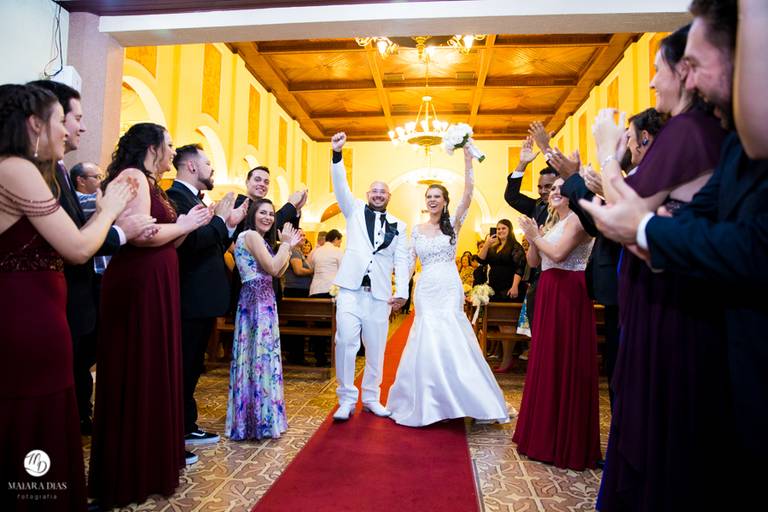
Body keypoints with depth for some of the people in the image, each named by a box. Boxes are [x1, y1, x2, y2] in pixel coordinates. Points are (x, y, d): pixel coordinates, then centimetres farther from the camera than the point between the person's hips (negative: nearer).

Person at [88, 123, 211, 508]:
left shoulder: (149, 183, 19)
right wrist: (184, 225, -10)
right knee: (137, 373, 0)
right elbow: (140, 234, -23)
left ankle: (151, 456, 28)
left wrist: (187, 224, 6)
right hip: (138, 286, -10)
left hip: (154, 285, 10)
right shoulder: (133, 176, -10)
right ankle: (130, 472, 16)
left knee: (154, 370, 15)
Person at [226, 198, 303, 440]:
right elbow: (273, 268, -18)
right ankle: (261, 418, 5)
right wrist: (285, 243, -7)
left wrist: (289, 246, 11)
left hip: (260, 300, 11)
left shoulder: (257, 238, 20)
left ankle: (252, 417, 25)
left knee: (256, 355, 14)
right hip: (257, 301, -11)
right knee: (260, 355, -5)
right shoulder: (251, 235, -11)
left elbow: (278, 273, 15)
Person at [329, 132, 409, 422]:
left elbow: (401, 260, 6)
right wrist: (337, 154, -15)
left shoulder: (398, 226, 13)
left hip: (380, 293, 2)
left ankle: (371, 398, 22)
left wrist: (401, 291, -7)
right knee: (346, 341, -11)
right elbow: (340, 186, -1)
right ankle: (346, 399, 4)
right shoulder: (355, 210, 12)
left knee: (376, 347, 6)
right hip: (351, 289, -1)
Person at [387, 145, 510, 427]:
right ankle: (426, 403, 17)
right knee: (428, 343, 1)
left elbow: (468, 194, -10)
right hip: (425, 290, 2)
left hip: (449, 289, -2)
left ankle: (455, 398, 13)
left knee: (451, 342, -5)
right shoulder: (417, 229, 10)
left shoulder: (453, 224, 3)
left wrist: (468, 159, -15)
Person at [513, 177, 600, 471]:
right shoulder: (552, 223, 19)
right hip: (548, 294, 9)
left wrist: (536, 236, -6)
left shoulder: (576, 218, -8)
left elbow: (558, 254, -21)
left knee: (566, 364, -2)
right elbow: (533, 262, 15)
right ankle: (546, 433, 27)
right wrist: (531, 239, -1)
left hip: (569, 294, -9)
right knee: (547, 361, 13)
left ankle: (568, 442, 12)